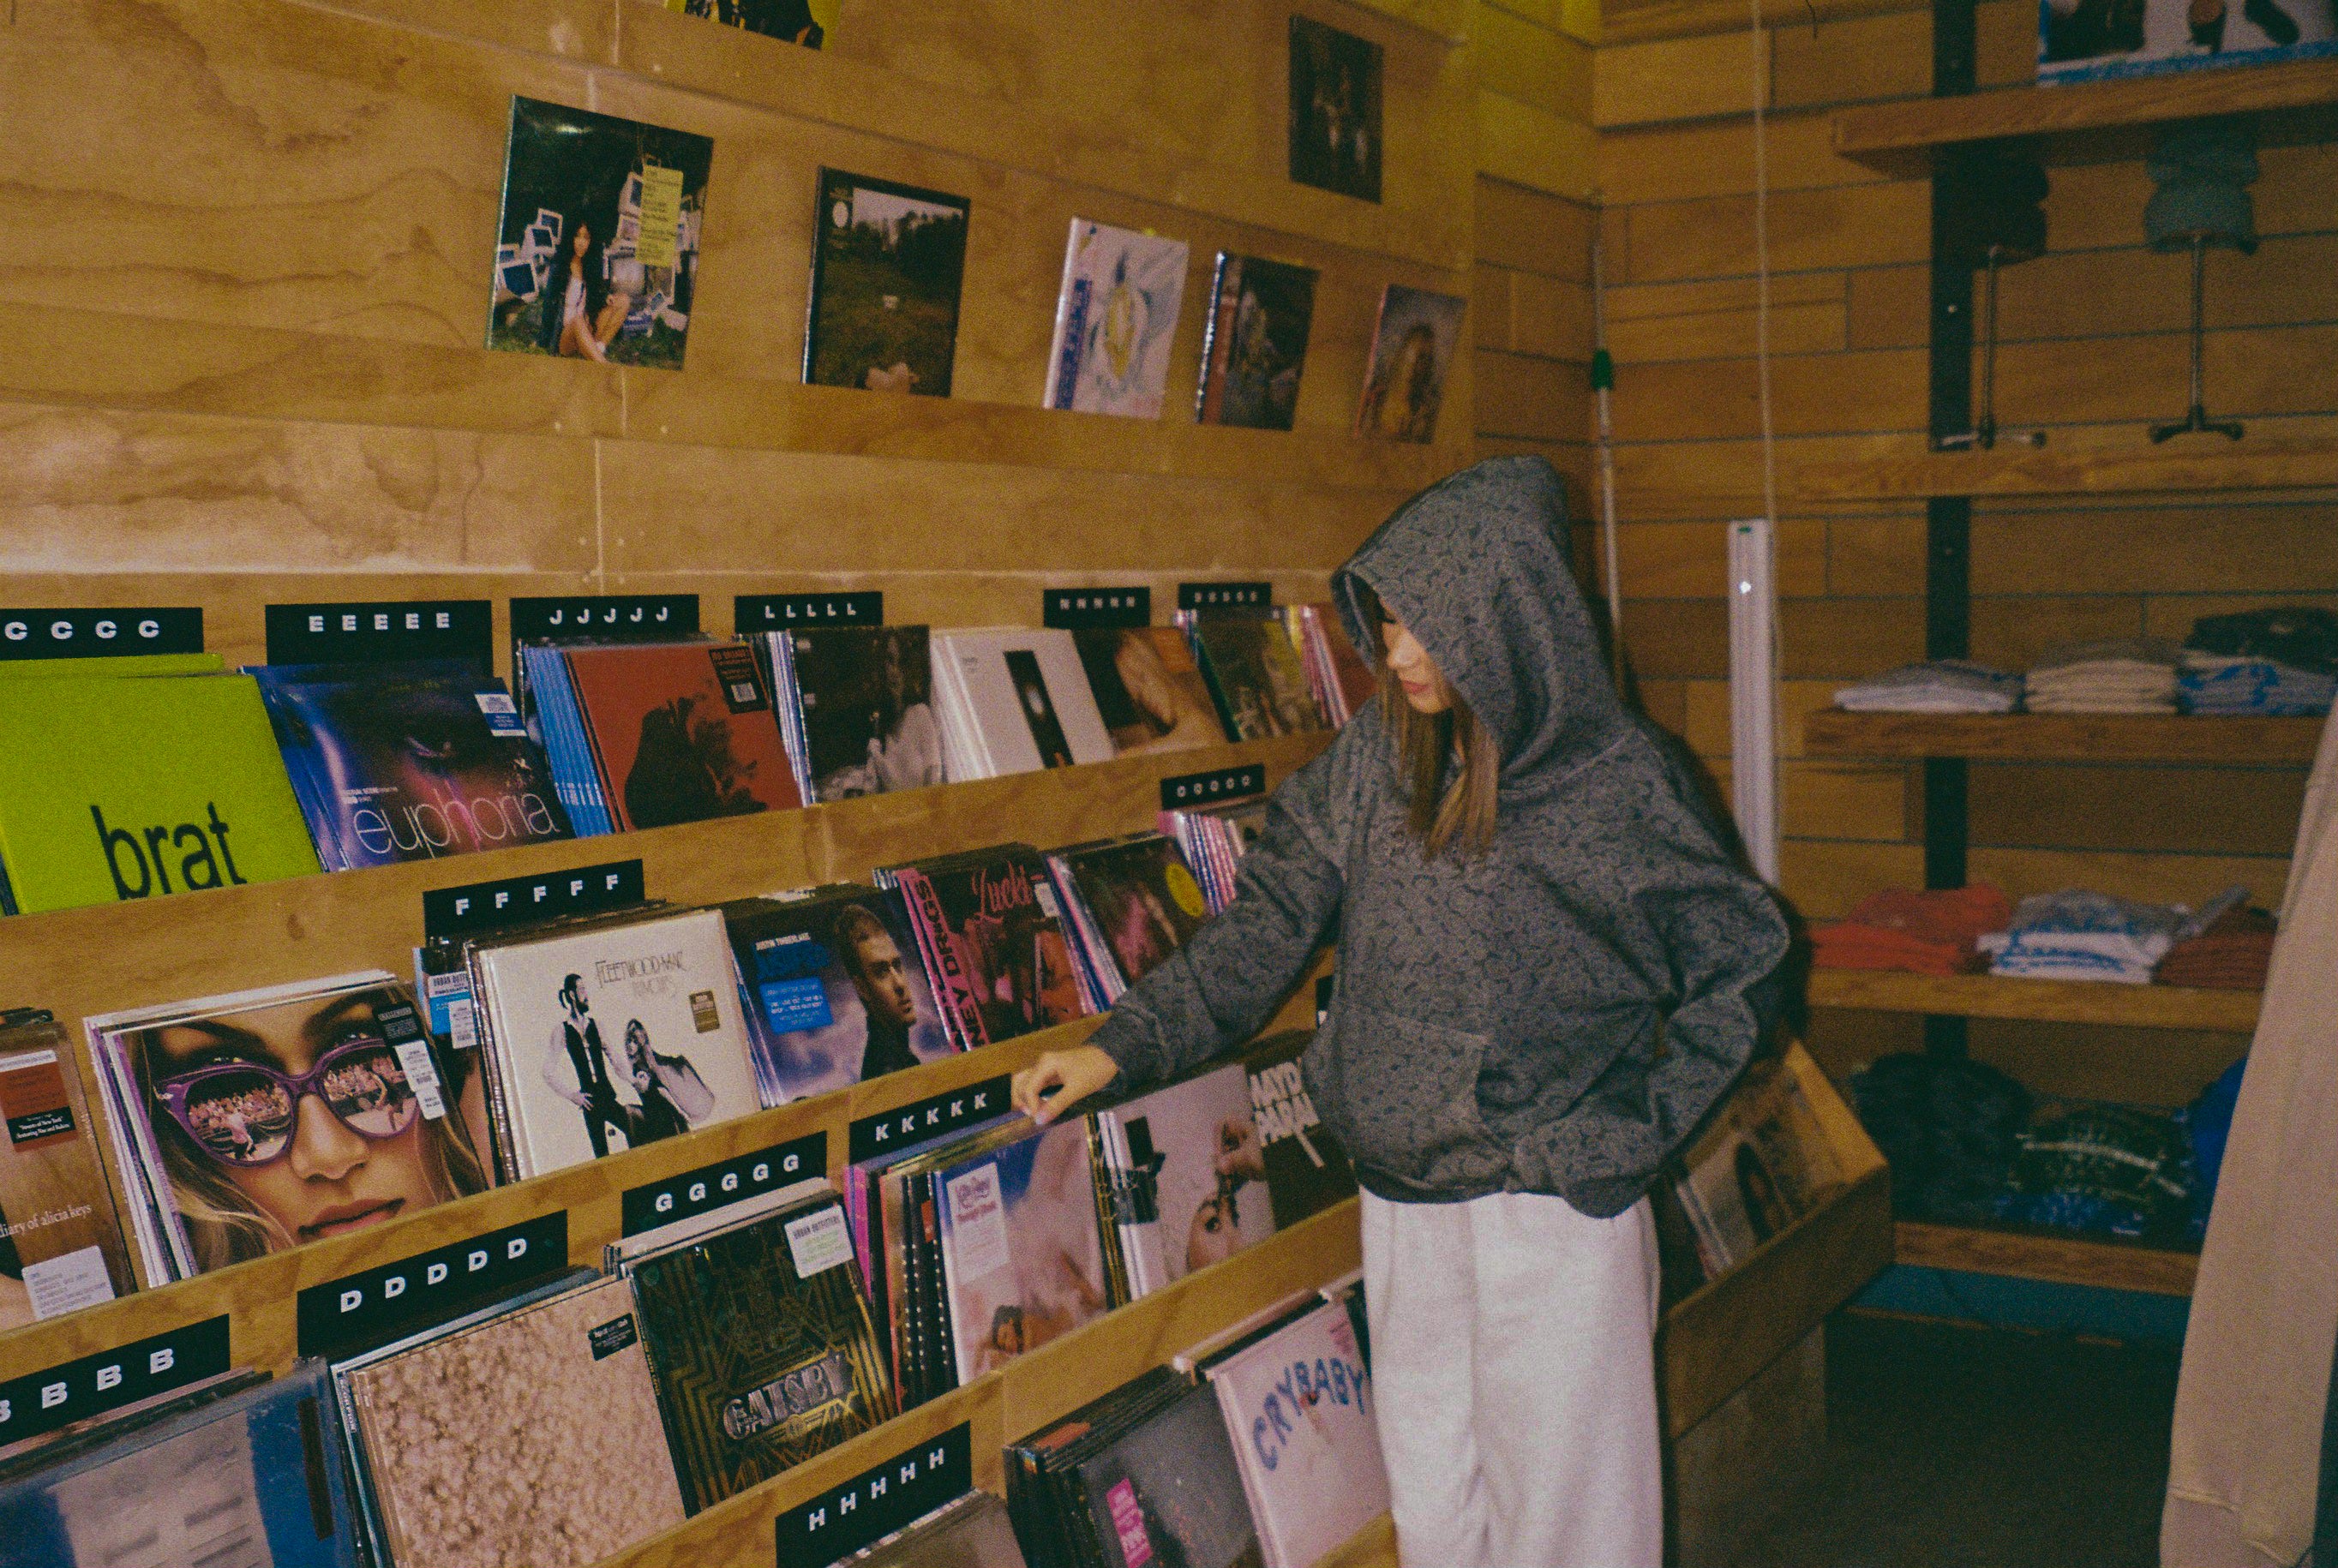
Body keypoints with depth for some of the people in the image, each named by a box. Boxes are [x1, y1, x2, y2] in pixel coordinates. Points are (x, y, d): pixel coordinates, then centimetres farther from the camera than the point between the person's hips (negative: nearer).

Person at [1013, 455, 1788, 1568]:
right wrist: (1122, 1046, -8)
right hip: (1403, 1191, 5)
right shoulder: (1375, 758, 1)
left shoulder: (1613, 781, -11)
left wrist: (1634, 1132, -9)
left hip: (1555, 1200, -4)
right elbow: (1272, 921, 1)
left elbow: (1738, 969, -4)